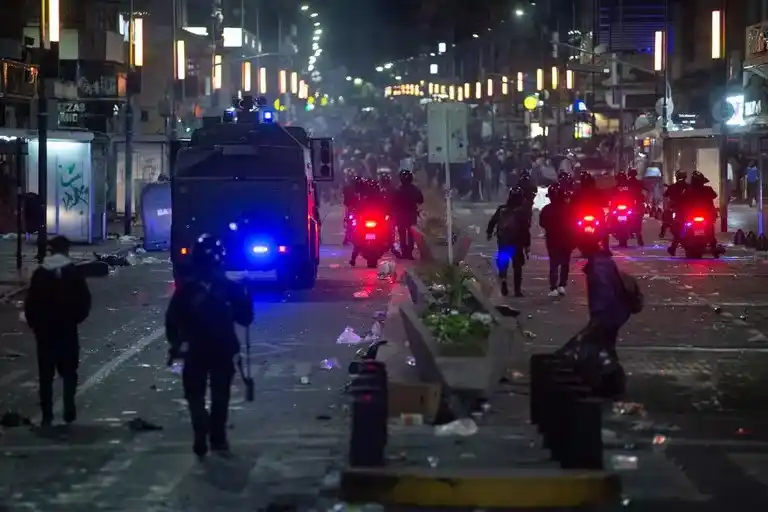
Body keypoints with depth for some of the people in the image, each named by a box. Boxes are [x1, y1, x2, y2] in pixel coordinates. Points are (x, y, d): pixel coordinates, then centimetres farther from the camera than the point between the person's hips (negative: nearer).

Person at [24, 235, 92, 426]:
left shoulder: (39, 274, 0)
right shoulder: (73, 273, -5)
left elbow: (30, 303, 0)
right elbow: (84, 301, -7)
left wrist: (35, 324, 11)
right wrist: (75, 319, 9)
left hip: (44, 330, 1)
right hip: (67, 330, -1)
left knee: (45, 374, 7)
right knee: (69, 373, 11)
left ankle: (47, 414, 5)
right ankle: (69, 411, 4)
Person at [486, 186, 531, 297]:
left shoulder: (502, 209, 0)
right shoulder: (522, 211, -11)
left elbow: (492, 221, 11)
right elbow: (525, 229, -12)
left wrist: (489, 233, 30)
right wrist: (527, 245, -7)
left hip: (503, 241, 3)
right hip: (517, 242, -3)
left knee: (502, 264, 16)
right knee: (517, 266, 6)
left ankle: (503, 280, -6)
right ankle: (517, 290, 5)